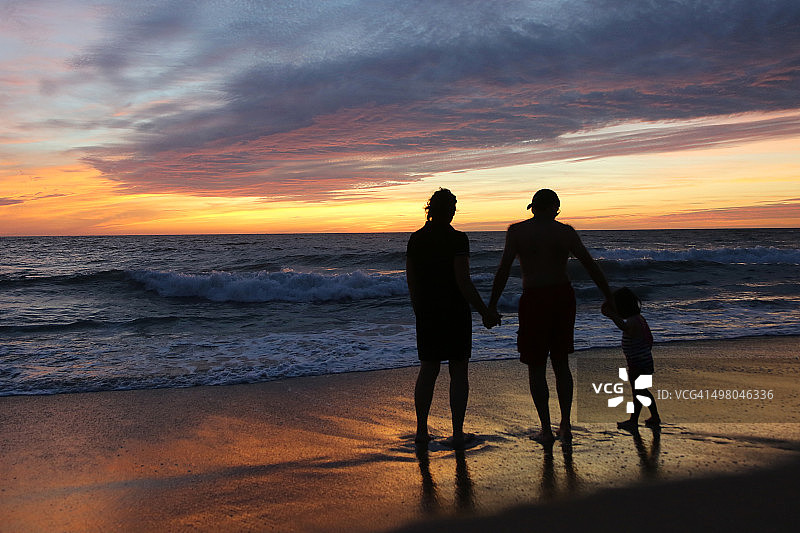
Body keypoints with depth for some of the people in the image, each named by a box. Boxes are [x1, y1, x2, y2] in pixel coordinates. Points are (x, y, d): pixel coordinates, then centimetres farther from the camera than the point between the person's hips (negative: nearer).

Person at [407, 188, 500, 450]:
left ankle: (421, 430, 18)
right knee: (458, 372, 6)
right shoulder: (457, 239, -13)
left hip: (426, 313, 5)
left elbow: (411, 281, 8)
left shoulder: (415, 239, 4)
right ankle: (457, 433, 9)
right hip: (455, 313, -5)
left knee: (427, 370, 14)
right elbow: (463, 282, -17)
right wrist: (484, 312, -9)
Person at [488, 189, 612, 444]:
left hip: (534, 299, -3)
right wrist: (609, 298, 13)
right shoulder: (565, 232, 4)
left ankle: (546, 430, 7)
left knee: (536, 367, 6)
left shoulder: (517, 231, -2)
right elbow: (591, 266, 5)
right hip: (563, 297, 3)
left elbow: (503, 270, -7)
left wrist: (492, 305, -2)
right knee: (561, 363, 16)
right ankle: (565, 426, 19)